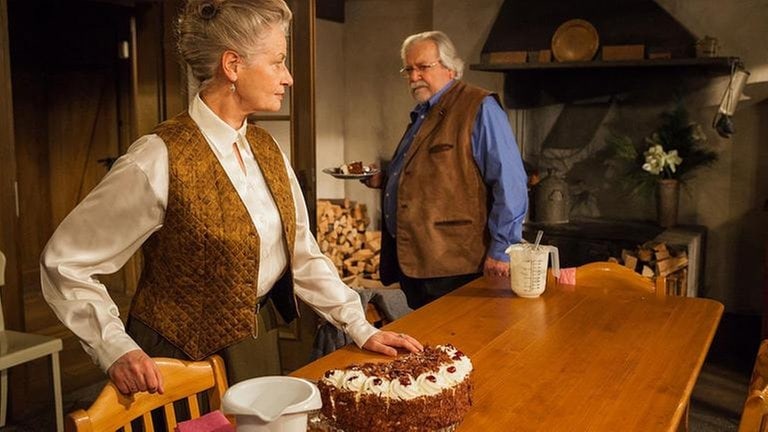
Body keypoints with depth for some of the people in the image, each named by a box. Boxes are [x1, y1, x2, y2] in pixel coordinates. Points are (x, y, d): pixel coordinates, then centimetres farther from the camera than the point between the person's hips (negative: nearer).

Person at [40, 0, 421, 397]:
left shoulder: (267, 149, 0)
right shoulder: (160, 159, -22)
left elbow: (303, 255, 5)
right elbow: (64, 263, -16)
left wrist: (361, 328, 0)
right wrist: (116, 350, -26)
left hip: (260, 343, 7)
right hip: (182, 359, -7)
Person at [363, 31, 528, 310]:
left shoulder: (479, 108, -10)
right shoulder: (422, 115, 17)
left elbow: (509, 182, -17)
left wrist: (501, 250, -19)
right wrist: (385, 180, 12)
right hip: (411, 261, 8)